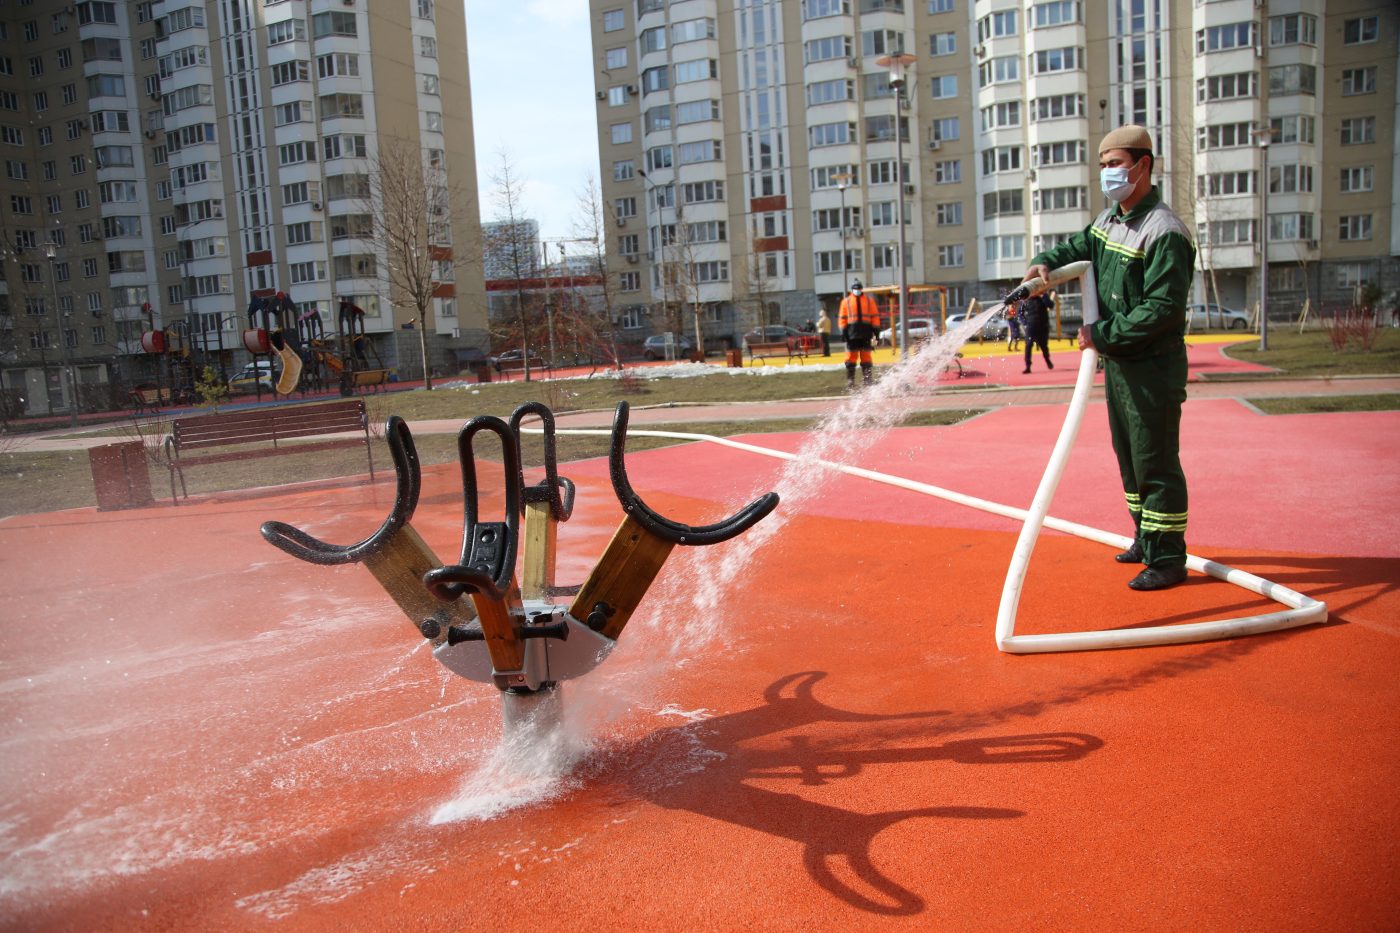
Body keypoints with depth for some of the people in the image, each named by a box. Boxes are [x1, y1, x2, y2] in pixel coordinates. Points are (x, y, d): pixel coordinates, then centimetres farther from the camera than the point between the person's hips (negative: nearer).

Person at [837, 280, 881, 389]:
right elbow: (842, 317, 8)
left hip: (866, 332, 1)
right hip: (852, 332, -1)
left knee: (866, 357, 4)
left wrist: (876, 329, 4)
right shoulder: (846, 301, 10)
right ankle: (850, 380, 3)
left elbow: (875, 315, 12)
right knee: (851, 357, -2)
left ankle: (868, 380, 8)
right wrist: (843, 331, -1)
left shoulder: (869, 300, 12)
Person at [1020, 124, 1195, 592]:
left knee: (1155, 462, -4)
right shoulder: (1108, 221, 9)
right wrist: (1046, 262, 1)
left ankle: (1168, 558, 5)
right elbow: (1077, 247, 23)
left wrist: (1102, 335, -21)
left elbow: (1162, 310, -24)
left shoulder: (1164, 232, -19)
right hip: (1117, 363, 9)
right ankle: (1146, 538, 34)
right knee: (1128, 456, 18)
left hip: (1153, 368, -9)